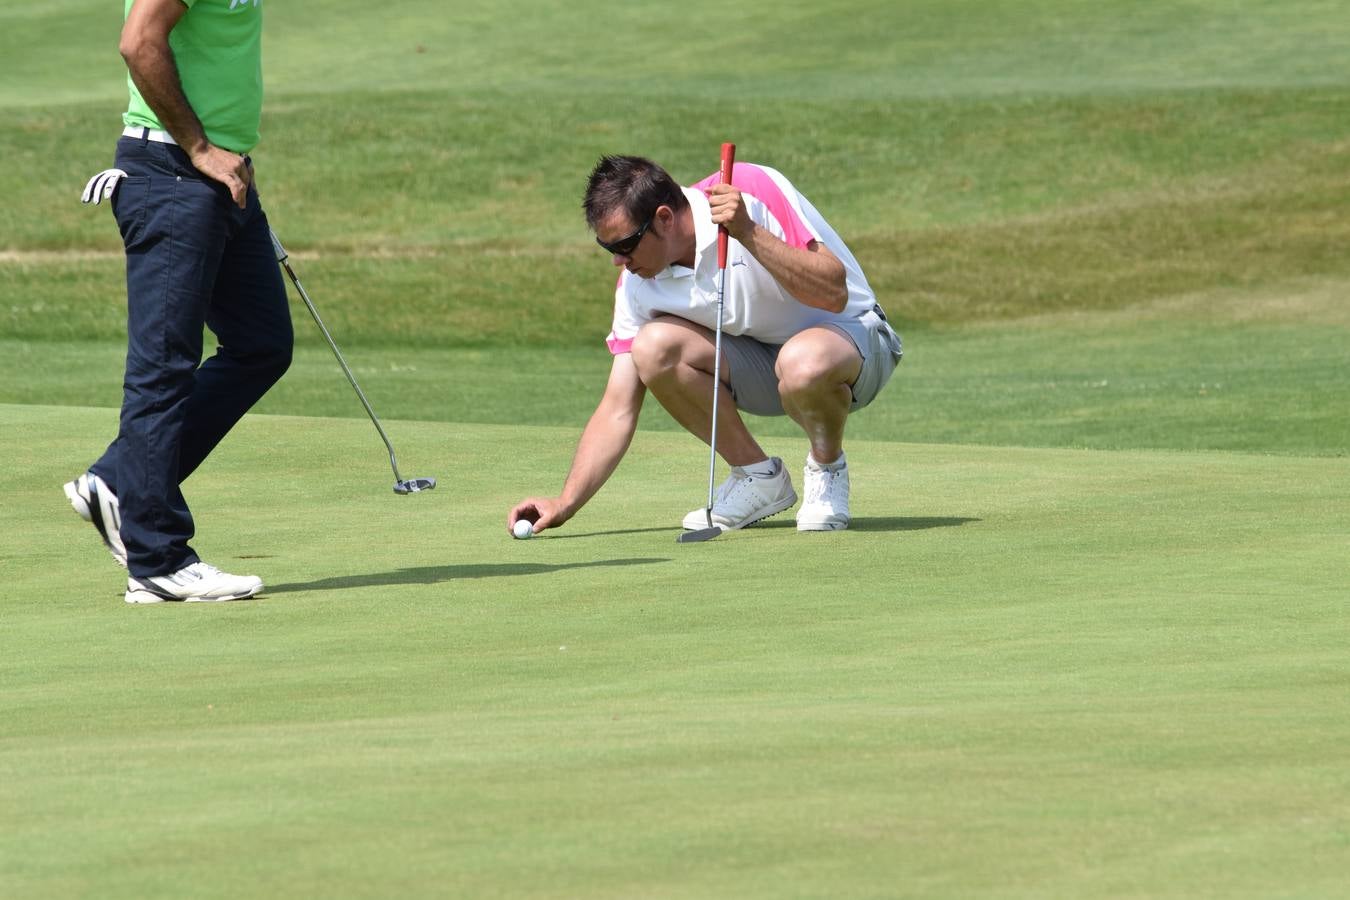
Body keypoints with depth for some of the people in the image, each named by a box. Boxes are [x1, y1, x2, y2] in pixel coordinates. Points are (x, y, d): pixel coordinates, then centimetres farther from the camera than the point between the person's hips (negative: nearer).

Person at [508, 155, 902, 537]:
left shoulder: (756, 191, -24)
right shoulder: (638, 282, -9)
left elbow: (834, 294, -30)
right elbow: (618, 409, -7)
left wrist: (750, 234, -39)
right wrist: (565, 503, -17)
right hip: (759, 358, 5)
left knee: (803, 362, -41)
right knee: (653, 346, -23)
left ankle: (826, 467, -6)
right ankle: (758, 477, -3)